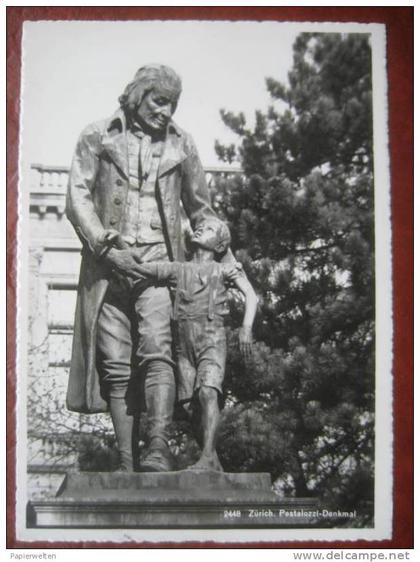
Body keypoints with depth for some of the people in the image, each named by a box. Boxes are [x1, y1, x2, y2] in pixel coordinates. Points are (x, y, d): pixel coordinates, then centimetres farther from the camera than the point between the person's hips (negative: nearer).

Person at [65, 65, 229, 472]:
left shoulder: (180, 144, 15)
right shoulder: (98, 137, 9)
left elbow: (200, 208, 23)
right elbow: (78, 198, 1)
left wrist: (226, 258, 21)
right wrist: (107, 248, -11)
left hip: (159, 261, 0)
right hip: (109, 263, 0)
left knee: (157, 350, -19)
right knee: (115, 366, -3)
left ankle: (158, 448, -24)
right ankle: (126, 462, 0)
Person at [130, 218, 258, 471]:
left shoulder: (225, 269, 13)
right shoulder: (178, 270, 20)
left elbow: (251, 295, 1)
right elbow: (138, 265, 16)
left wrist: (247, 327, -15)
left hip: (212, 338, -3)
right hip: (185, 343, 3)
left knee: (208, 393, -25)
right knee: (190, 405, -2)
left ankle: (207, 458, -31)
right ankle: (214, 463, 10)